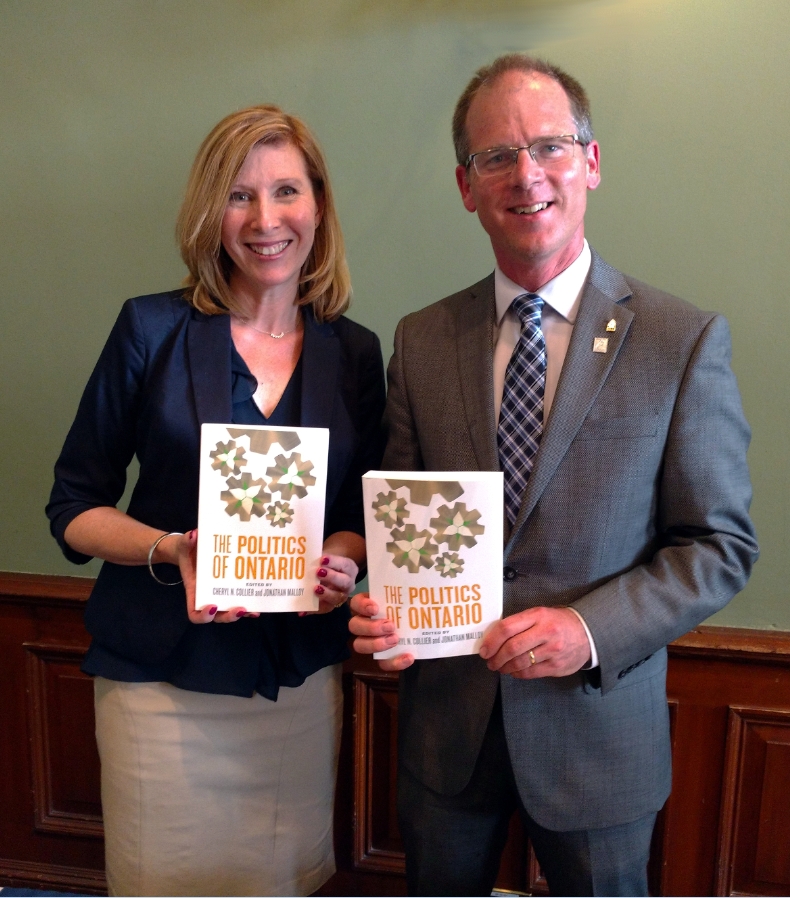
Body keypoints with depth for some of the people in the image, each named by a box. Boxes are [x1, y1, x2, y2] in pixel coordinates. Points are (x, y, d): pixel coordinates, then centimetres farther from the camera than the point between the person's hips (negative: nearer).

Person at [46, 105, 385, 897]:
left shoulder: (355, 353, 1)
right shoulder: (152, 330, -7)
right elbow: (73, 508, -3)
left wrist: (346, 557, -12)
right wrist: (168, 550, -20)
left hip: (304, 677, 3)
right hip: (163, 676, -2)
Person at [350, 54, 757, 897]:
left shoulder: (684, 341, -10)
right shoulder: (421, 341, -1)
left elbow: (721, 542, -8)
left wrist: (590, 628, -21)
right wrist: (382, 606, -14)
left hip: (595, 725, -2)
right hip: (444, 723, 3)